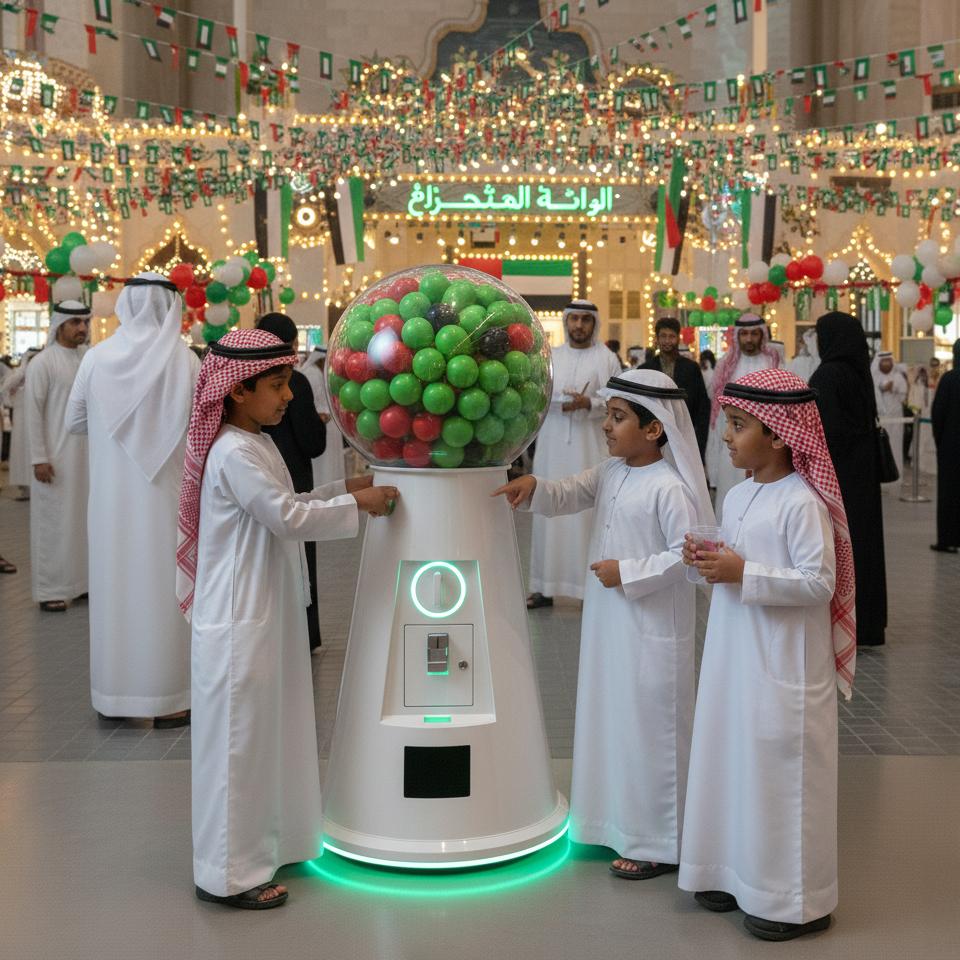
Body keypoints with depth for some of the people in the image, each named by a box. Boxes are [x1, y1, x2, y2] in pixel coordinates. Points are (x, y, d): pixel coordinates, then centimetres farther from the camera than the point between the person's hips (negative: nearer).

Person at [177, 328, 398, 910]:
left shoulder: (258, 445, 11)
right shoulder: (235, 453, -20)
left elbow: (285, 509, 18)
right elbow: (288, 518, -22)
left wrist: (343, 489, 11)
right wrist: (355, 505, -14)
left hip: (268, 616, 10)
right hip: (240, 622, -10)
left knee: (268, 734, 18)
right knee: (240, 738, 0)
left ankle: (267, 843, 33)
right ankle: (230, 873, 13)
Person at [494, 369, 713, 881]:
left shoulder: (671, 488, -20)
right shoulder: (610, 473, 5)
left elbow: (688, 555, -22)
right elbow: (568, 496, 12)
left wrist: (629, 572, -21)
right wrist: (533, 487, -8)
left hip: (653, 630, -9)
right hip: (608, 622, 9)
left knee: (649, 728, 2)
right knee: (611, 720, 18)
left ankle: (657, 844, 17)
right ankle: (619, 823, 35)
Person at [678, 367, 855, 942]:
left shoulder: (802, 502, -17)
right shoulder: (738, 496, 8)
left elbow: (820, 582, -21)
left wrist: (743, 574, -24)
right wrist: (709, 562, -2)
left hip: (785, 664, -8)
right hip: (736, 657, 8)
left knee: (782, 770, 2)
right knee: (734, 759, 15)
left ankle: (798, 900, 18)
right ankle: (737, 873, 31)